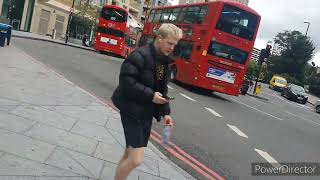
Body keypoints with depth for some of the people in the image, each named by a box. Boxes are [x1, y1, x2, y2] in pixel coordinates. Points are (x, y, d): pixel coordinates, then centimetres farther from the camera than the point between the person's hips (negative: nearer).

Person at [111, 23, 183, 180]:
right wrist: (150, 95, -22)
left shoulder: (164, 60, 10)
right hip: (132, 111, -8)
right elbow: (126, 81, -22)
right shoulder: (140, 55, -16)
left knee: (129, 154, 15)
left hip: (147, 113, 8)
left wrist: (165, 112, 8)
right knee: (136, 159, -10)